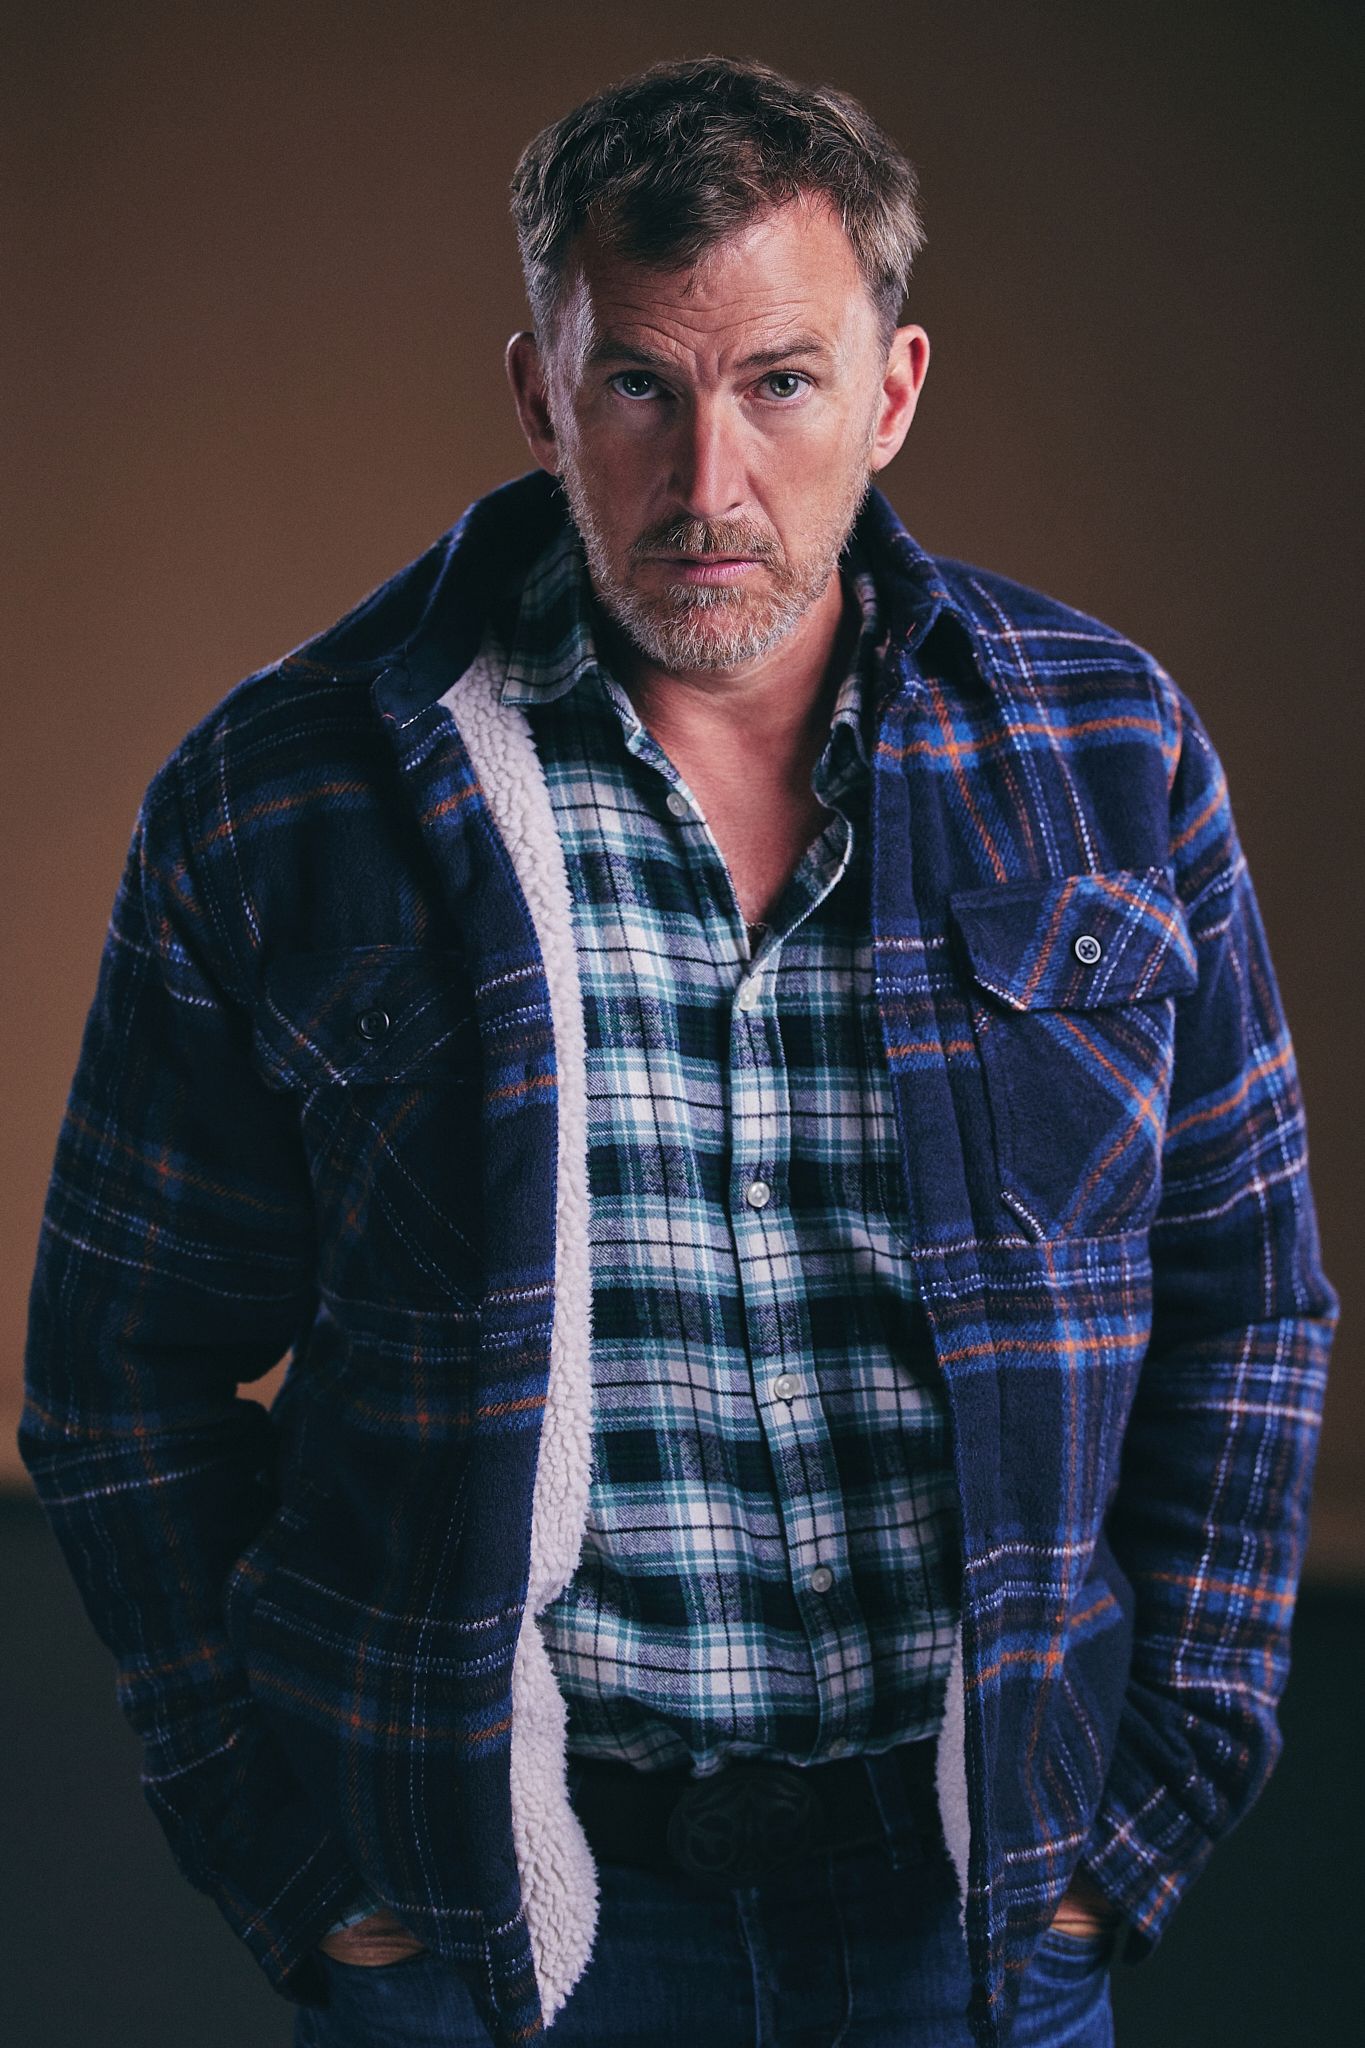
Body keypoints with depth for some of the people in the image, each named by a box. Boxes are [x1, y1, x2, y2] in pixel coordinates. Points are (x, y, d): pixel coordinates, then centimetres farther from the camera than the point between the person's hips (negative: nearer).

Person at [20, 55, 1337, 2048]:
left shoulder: (1111, 754, 0)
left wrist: (1142, 1810, 2)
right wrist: (306, 1868, -3)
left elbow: (1244, 1296, 7)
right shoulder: (279, 797, -6)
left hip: (978, 1882, 2)